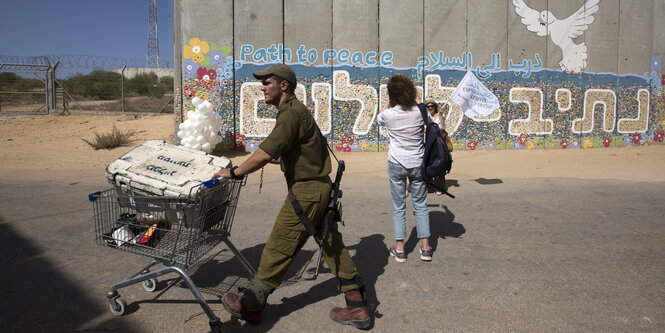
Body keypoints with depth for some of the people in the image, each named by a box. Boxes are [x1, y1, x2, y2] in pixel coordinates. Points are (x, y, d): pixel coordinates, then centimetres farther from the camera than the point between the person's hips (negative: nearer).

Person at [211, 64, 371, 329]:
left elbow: (265, 153, -26)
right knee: (333, 245, 12)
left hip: (307, 191, -10)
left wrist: (234, 172, -15)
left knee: (279, 248, 1)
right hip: (321, 188, 10)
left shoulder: (291, 113, -17)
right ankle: (357, 306, 19)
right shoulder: (296, 110, 17)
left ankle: (250, 305, 16)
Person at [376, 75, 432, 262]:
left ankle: (399, 249, 11)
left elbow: (379, 119, 13)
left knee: (398, 206, 8)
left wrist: (389, 103, 14)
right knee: (420, 205, 11)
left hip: (397, 164, -1)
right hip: (418, 163, 2)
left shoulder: (389, 114, -11)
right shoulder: (419, 111, -8)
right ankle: (425, 247, 15)